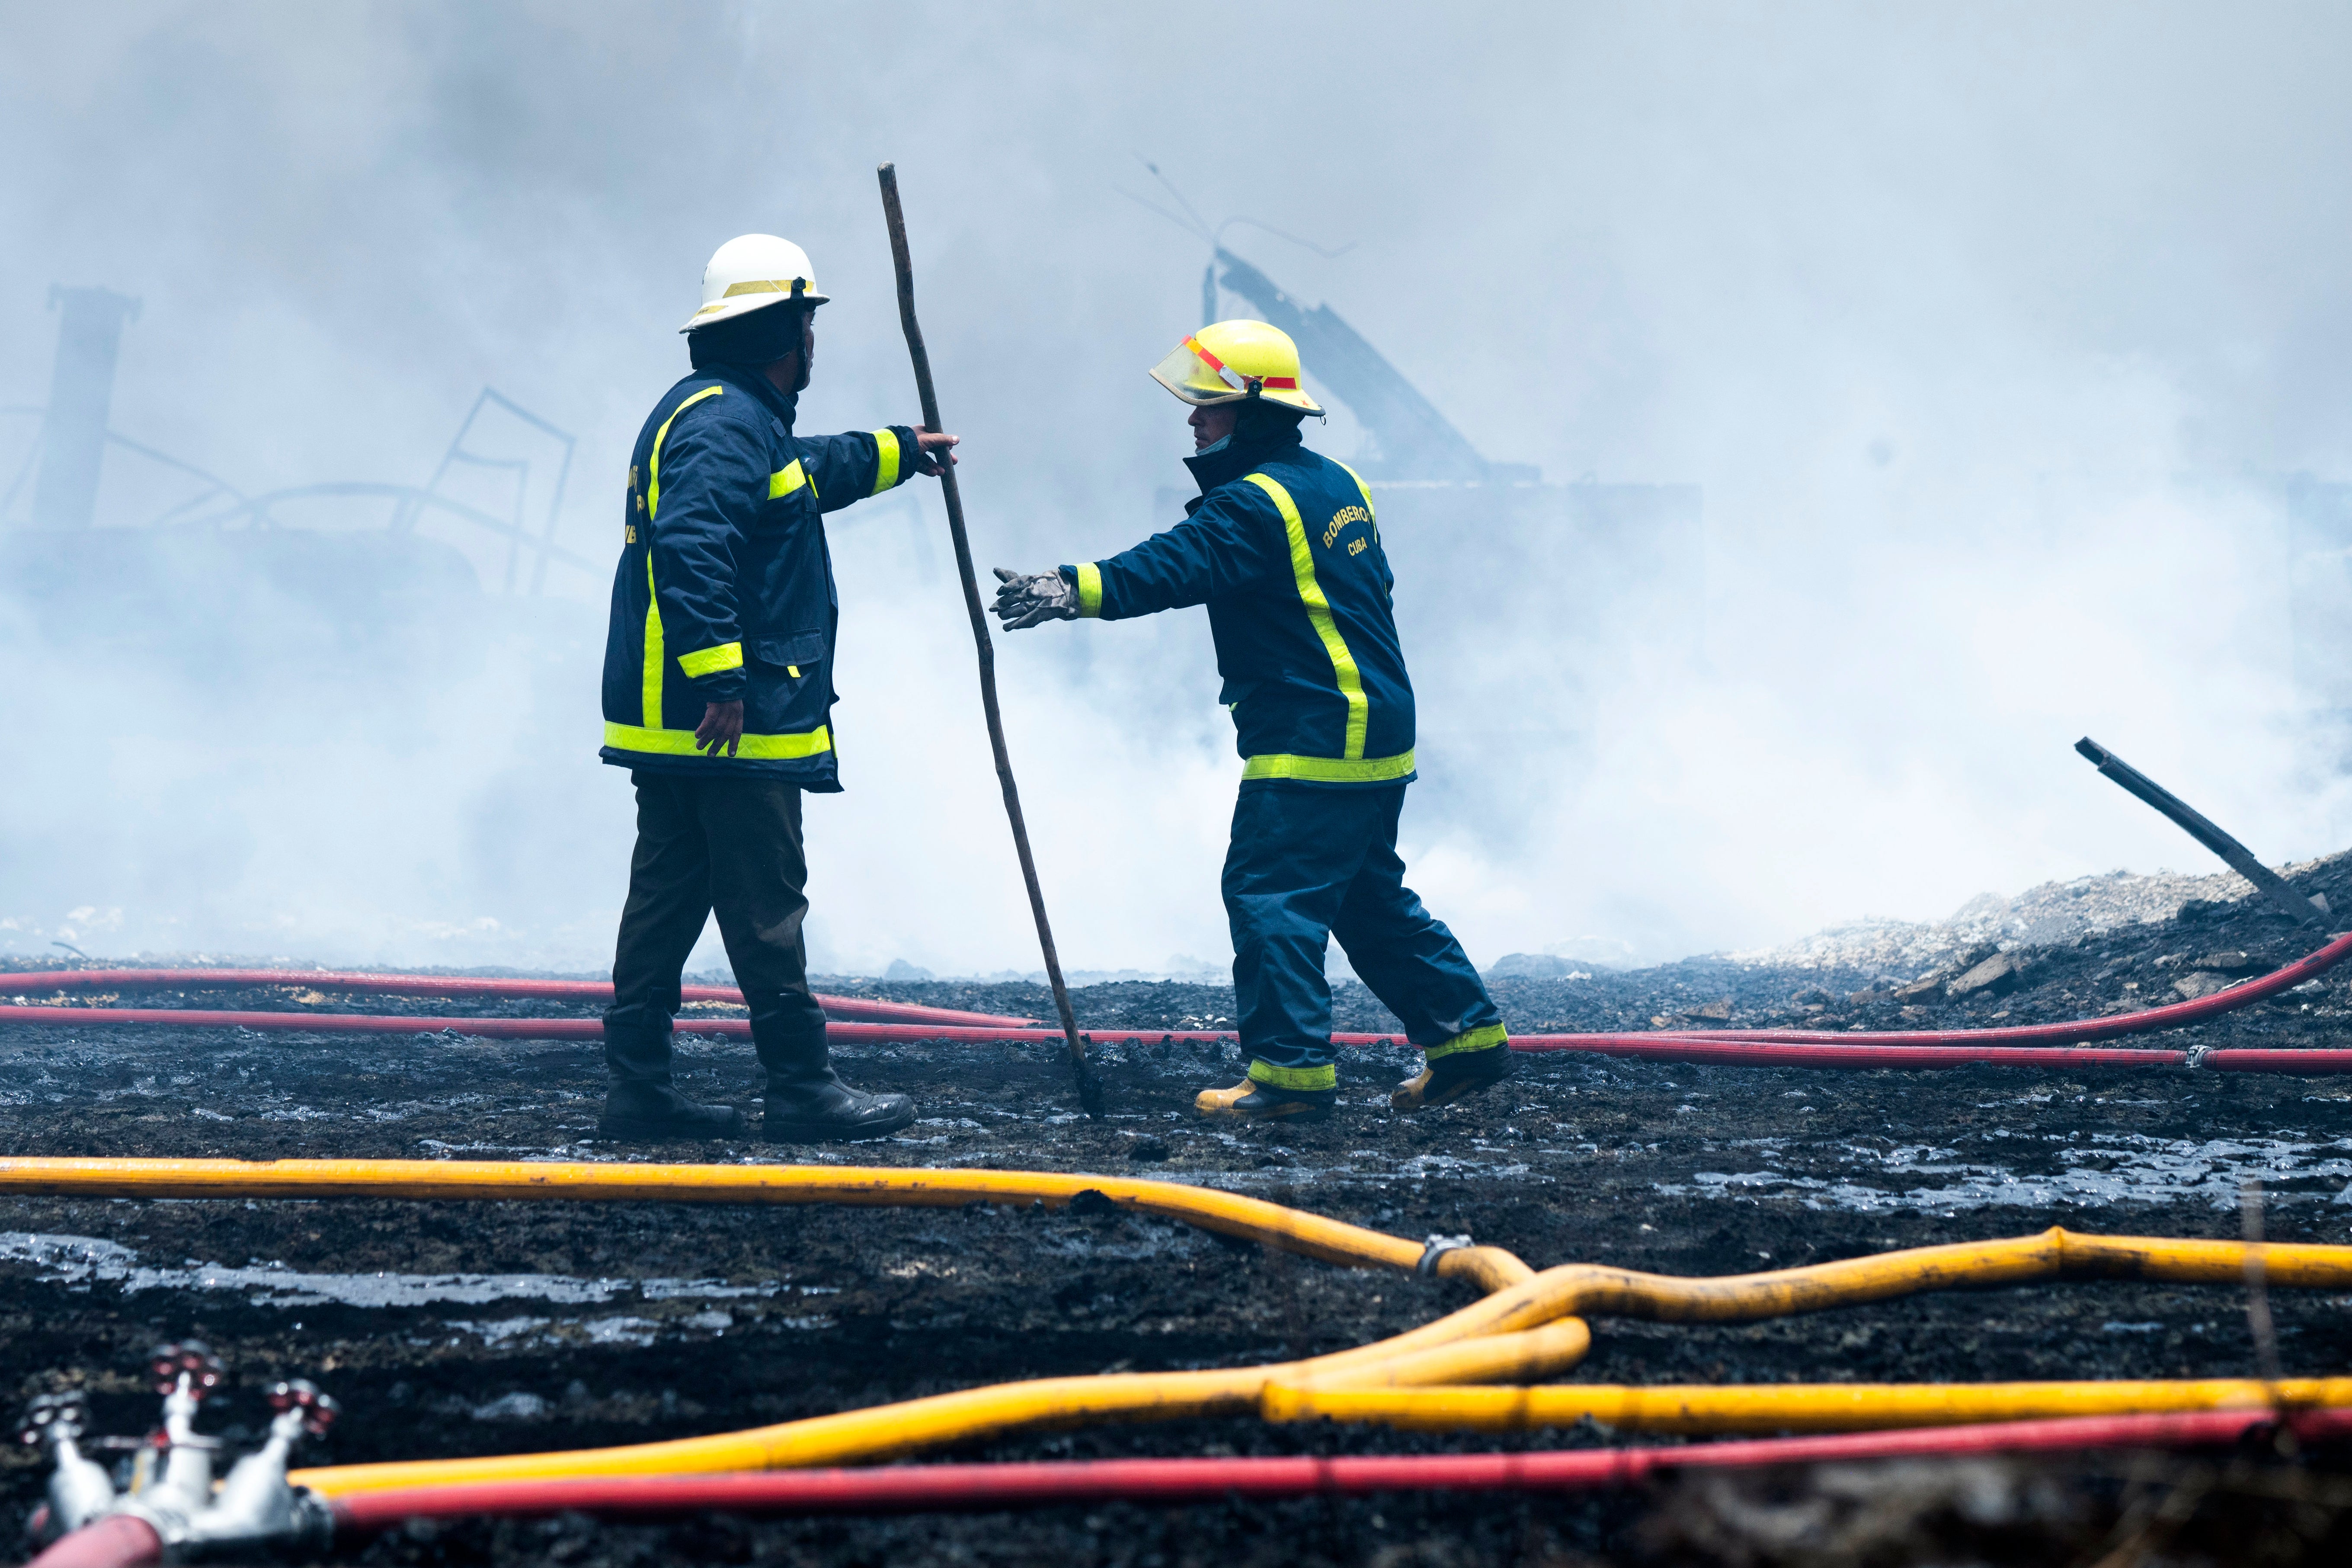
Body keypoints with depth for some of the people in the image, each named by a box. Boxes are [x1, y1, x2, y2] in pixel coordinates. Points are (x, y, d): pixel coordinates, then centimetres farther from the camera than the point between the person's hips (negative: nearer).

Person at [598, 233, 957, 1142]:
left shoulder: (728, 417, 21)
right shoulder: (727, 424, -14)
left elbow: (807, 471, 41)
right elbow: (691, 549, -27)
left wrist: (901, 453, 53)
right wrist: (720, 674, -30)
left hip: (669, 726, 11)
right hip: (734, 727, -11)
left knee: (666, 900, 10)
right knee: (766, 910, -5)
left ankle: (636, 1086, 13)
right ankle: (801, 1091, 0)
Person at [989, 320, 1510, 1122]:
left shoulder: (1255, 503, -16)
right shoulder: (1336, 484, 14)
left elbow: (1173, 566, -29)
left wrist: (1074, 590, -38)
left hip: (1311, 740, -10)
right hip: (1376, 728, 10)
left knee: (1269, 891, -8)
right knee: (1367, 897, 19)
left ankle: (1292, 1069, -10)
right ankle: (1466, 1035, 23)